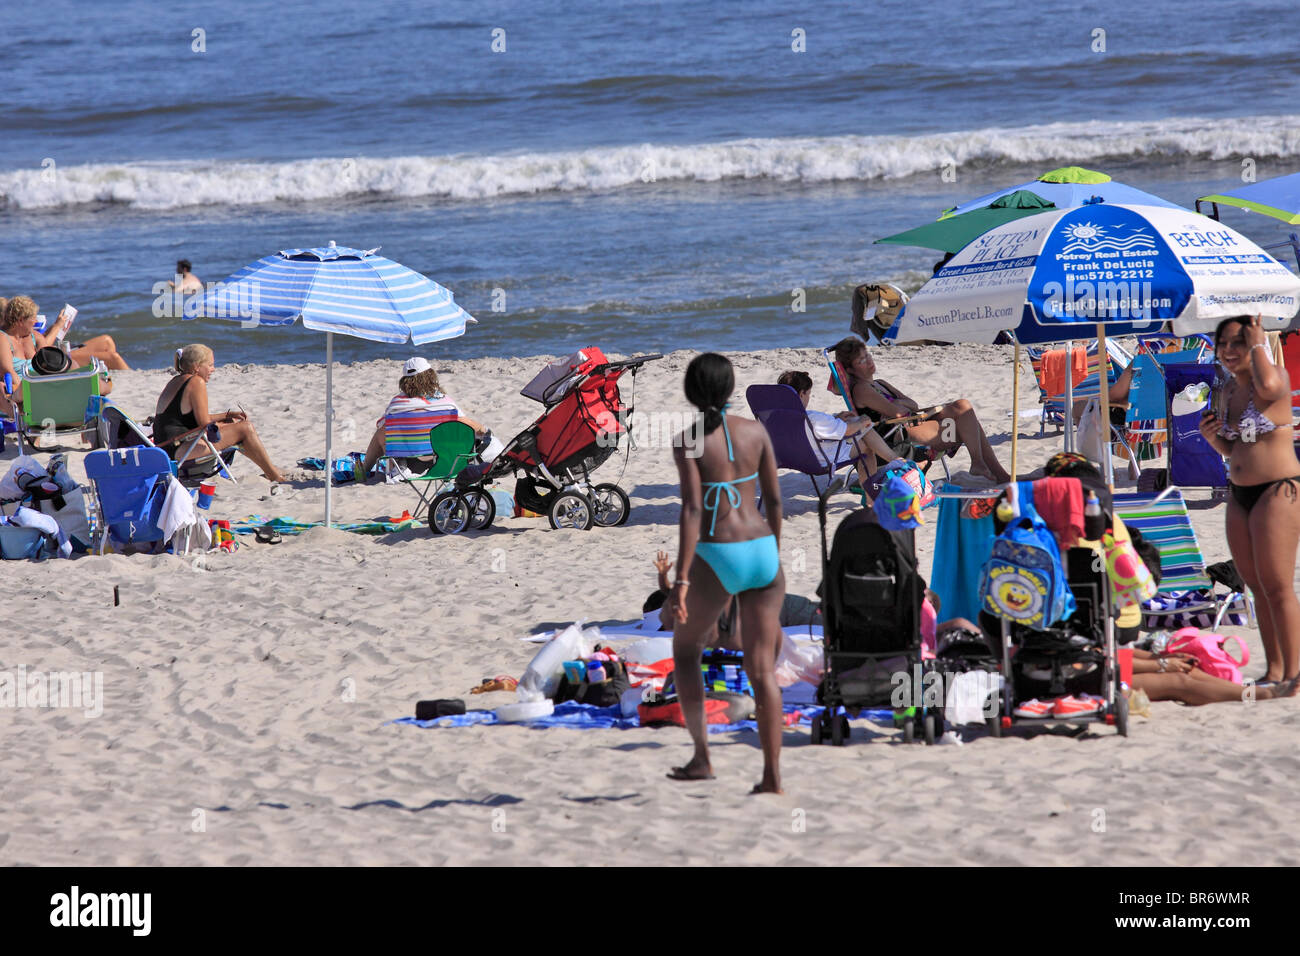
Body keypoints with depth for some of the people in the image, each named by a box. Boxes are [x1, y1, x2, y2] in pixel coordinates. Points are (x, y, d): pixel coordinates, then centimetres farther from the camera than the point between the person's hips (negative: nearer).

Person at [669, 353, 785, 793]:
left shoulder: (688, 441, -10)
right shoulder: (755, 431, 3)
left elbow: (692, 510, -17)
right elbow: (774, 499, 7)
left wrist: (681, 579, -17)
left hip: (716, 558, -4)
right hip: (761, 552, 4)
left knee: (684, 648, 20)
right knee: (762, 667, 6)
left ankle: (701, 757, 17)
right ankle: (772, 775, 1)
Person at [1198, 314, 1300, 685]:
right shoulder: (1225, 393, 13)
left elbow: (1268, 385, -35)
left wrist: (1257, 345, -18)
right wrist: (1210, 436, 2)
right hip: (1239, 496, 8)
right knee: (1257, 587, 8)